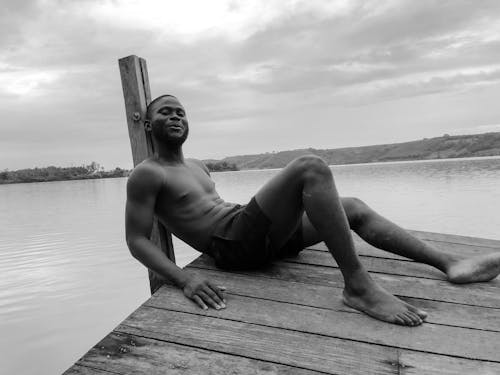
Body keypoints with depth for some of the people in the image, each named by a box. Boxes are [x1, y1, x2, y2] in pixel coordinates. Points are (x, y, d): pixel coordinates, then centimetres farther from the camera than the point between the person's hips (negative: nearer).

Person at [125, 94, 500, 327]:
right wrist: (185, 277, -24)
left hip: (258, 236, 9)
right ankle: (358, 286, -23)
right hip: (233, 245, -9)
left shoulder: (198, 166, 23)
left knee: (354, 207, 9)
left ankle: (451, 263, 8)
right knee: (311, 168, -25)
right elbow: (137, 240, -9)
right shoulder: (146, 174, -3)